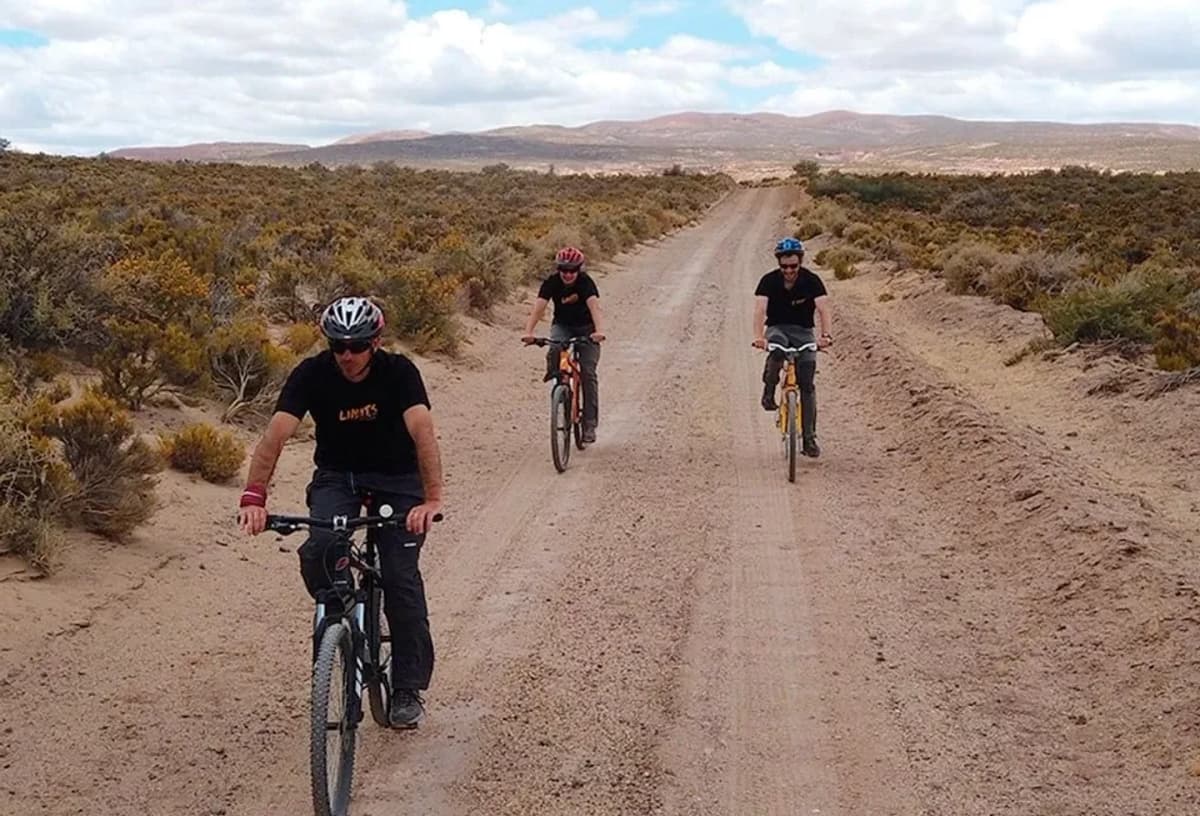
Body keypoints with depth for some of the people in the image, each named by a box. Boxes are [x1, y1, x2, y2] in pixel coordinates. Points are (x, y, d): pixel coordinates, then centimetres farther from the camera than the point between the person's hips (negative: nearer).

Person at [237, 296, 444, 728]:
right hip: (337, 475, 1)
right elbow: (275, 435, -28)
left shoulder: (399, 371, -22)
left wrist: (432, 499, -50)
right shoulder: (312, 374, -18)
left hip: (397, 478, -1)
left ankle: (408, 689, 3)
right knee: (319, 550, -29)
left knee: (401, 576, -12)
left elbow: (423, 432, -36)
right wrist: (253, 497, -43)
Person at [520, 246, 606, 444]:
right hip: (562, 325, 1)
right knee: (555, 350, -34)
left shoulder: (585, 282, -24)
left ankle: (590, 424, -7)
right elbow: (538, 308, -29)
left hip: (586, 328, -1)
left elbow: (595, 308, -39)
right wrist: (528, 332, -46)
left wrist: (599, 331, -57)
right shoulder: (552, 283, -19)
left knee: (588, 372, -13)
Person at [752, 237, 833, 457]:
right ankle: (769, 393, -17)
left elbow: (823, 309, -24)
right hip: (777, 328, -1)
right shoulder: (769, 281, -13)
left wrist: (826, 335, -43)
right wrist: (758, 336, -44)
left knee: (807, 384, -9)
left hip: (803, 331, 1)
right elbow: (760, 309, -26)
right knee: (777, 349, -39)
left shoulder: (811, 280, -13)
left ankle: (809, 437, 0)